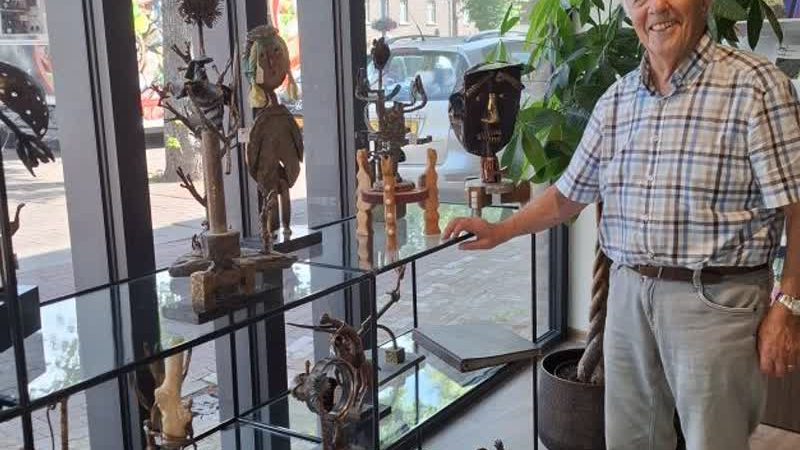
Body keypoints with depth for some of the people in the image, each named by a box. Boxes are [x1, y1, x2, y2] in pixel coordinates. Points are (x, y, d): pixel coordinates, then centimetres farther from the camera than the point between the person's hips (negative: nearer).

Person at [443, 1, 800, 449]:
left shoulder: (755, 83, -9)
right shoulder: (616, 101, 8)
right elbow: (570, 194, 18)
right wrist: (500, 231, 13)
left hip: (716, 299, -5)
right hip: (628, 294, 5)